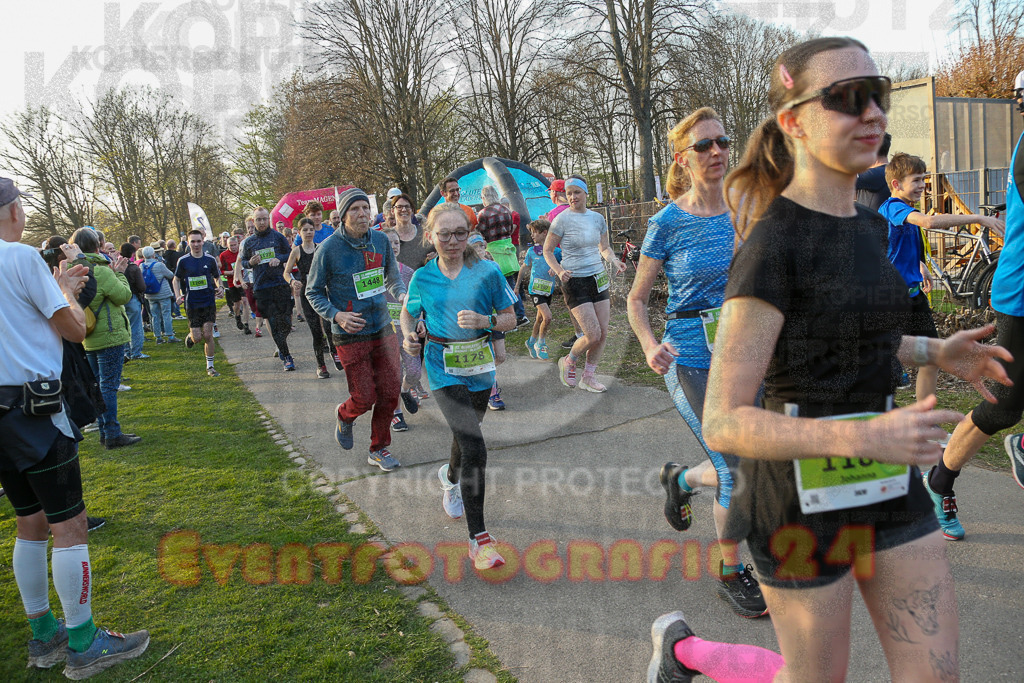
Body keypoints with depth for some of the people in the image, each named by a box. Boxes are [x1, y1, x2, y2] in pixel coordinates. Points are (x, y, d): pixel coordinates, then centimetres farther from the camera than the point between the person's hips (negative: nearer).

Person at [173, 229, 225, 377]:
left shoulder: (210, 259, 1)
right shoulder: (183, 261, -2)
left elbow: (217, 277, 14)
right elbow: (176, 279, 10)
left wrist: (220, 288, -7)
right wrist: (178, 295, -5)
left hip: (209, 302, 0)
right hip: (191, 303, 0)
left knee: (208, 335, -4)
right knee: (197, 338, -4)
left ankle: (210, 366, 10)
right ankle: (190, 335, 35)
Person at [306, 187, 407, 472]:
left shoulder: (380, 240, 0)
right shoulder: (329, 249, -12)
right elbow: (313, 292, -2)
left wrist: (402, 294, -7)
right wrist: (336, 315, -17)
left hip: (383, 329, 4)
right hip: (351, 336, -4)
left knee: (389, 393, 5)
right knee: (364, 397, -1)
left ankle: (379, 449, 25)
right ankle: (345, 416, 36)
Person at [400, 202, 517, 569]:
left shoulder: (488, 272, -6)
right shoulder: (422, 278, -4)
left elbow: (510, 319, -1)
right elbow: (409, 313, 14)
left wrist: (485, 321, -20)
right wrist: (408, 336, -6)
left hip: (479, 367, 2)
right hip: (444, 369, -2)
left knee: (465, 435, 23)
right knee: (475, 449, -16)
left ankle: (450, 478, 60)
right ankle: (479, 539, -8)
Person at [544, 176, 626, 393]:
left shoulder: (597, 218, 7)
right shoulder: (562, 219, -8)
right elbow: (547, 251, -4)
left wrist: (614, 261, -3)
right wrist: (559, 271, -20)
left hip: (598, 278, 6)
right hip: (575, 281, -6)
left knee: (603, 332, 4)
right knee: (593, 335, -11)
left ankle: (588, 377, 20)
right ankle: (568, 362, 18)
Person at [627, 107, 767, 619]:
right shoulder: (669, 221, -7)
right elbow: (636, 298, -1)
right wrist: (650, 346, -18)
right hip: (691, 361, -5)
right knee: (737, 471, -5)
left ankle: (680, 479, 43)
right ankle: (729, 573, 19)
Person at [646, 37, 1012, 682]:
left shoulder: (869, 224, 7)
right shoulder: (772, 245, -20)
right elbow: (724, 423, -23)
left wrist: (934, 350, 9)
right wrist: (864, 437, -32)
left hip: (887, 481, 7)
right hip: (801, 493, -7)